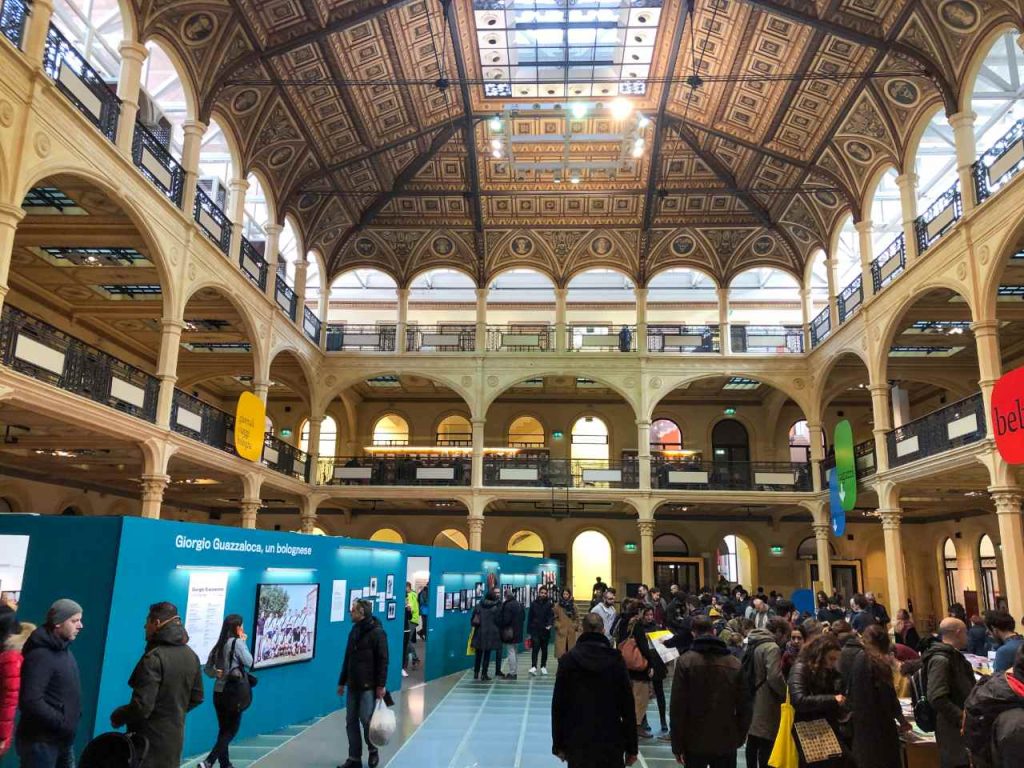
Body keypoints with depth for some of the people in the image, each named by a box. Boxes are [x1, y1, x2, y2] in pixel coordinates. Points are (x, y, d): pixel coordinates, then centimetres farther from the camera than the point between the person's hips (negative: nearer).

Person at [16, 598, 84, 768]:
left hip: (61, 741, 9)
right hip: (40, 742, -9)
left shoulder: (63, 650, 11)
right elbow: (31, 701, -27)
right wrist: (62, 722, -23)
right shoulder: (40, 655, -20)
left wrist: (73, 717, 8)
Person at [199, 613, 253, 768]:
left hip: (218, 692, 7)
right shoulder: (237, 642, -14)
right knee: (232, 730, 2)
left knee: (223, 730, 16)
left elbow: (207, 668, 11)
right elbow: (249, 662, -8)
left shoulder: (219, 645, 7)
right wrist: (243, 642, -4)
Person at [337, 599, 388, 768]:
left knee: (366, 720, -3)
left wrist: (381, 685, -18)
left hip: (368, 686, -7)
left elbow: (382, 661, -14)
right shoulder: (354, 631, 12)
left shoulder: (376, 632, -12)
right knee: (351, 722, 7)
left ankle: (373, 751, 20)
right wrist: (342, 682, 18)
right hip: (353, 686, 7)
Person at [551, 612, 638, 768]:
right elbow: (627, 705, -3)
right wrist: (631, 747, 5)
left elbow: (558, 705, -2)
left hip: (577, 741, 0)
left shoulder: (568, 660, -4)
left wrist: (558, 744, 7)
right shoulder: (616, 660, -5)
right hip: (611, 741, 0)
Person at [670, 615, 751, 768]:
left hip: (695, 743, -1)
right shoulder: (734, 663, -3)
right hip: (726, 743, 2)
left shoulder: (685, 661, -10)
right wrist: (739, 738, 14)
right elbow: (744, 707, 1)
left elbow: (678, 706, -11)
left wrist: (677, 746, -3)